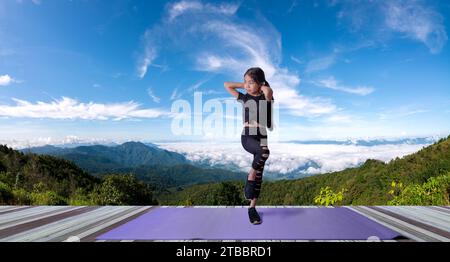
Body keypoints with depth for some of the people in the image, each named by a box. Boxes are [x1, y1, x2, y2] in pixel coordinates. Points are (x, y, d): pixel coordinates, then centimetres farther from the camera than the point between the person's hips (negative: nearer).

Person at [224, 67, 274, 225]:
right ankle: (250, 179, -17)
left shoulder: (266, 97, 2)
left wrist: (262, 87, -2)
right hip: (247, 137, -1)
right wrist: (244, 85, 9)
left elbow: (269, 91, -22)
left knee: (259, 175, 2)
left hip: (262, 137, 1)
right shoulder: (244, 97, 8)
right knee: (264, 151, -35)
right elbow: (227, 85, 11)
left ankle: (252, 208, 13)